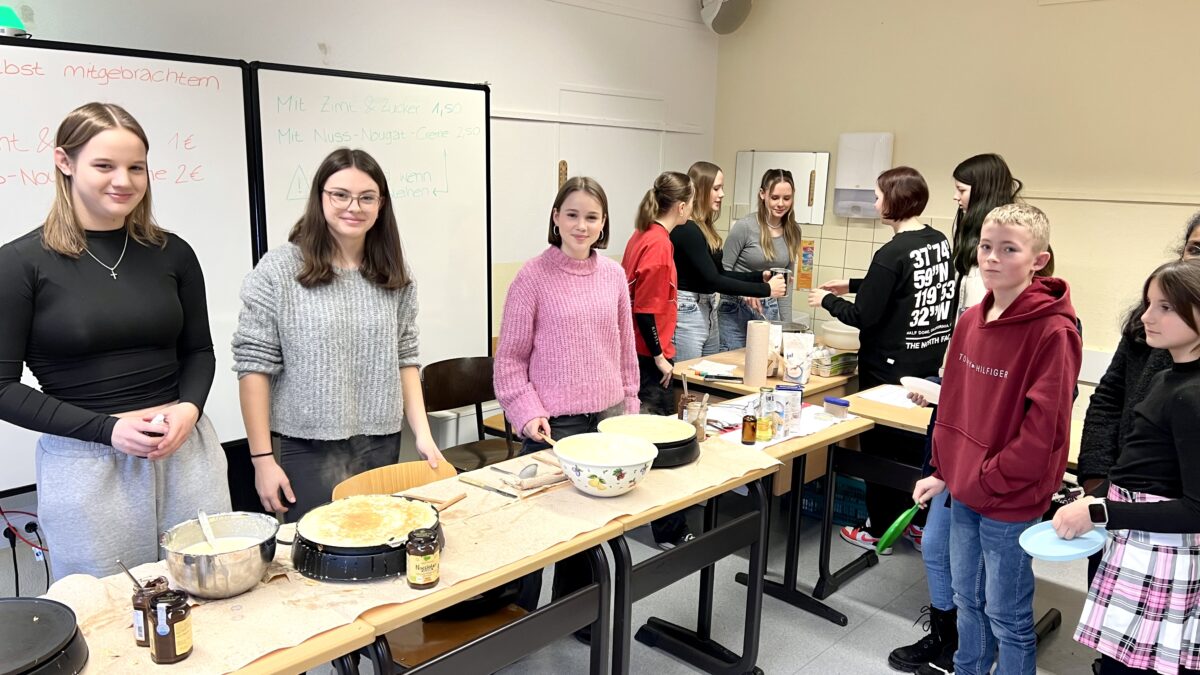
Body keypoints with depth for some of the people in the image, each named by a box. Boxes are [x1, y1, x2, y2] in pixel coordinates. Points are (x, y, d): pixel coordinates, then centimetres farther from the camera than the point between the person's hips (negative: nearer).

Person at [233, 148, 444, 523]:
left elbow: (405, 360, 9)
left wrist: (422, 434, 1)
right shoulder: (279, 271, -7)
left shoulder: (395, 278, 5)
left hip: (383, 448, 4)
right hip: (310, 451, -4)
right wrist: (262, 459, -9)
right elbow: (254, 366, -7)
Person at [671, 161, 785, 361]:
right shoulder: (685, 228, -17)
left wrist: (761, 276, 1)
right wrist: (765, 290, -20)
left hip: (709, 313, 10)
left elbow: (720, 273, 14)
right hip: (686, 315, -10)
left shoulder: (705, 227, 11)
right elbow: (712, 280, -21)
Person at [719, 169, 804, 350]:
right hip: (736, 310, -4)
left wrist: (786, 323, 9)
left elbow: (787, 281, 12)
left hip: (770, 311, 5)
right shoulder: (744, 227, -12)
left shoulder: (793, 232, 5)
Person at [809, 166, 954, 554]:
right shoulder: (940, 242, 4)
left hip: (890, 367, -8)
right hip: (930, 363, 8)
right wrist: (853, 285, 20)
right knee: (918, 443, 18)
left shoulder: (893, 253, -21)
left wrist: (828, 300, -2)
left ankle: (880, 532, 18)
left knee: (881, 446, 6)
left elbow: (864, 316, -18)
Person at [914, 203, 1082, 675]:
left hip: (1010, 500, -7)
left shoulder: (1053, 332, -18)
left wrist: (988, 480, -15)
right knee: (967, 599, 22)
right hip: (963, 489, 7)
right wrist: (943, 470, 9)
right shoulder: (971, 320, 4)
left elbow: (1043, 428, -20)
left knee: (1006, 615, 9)